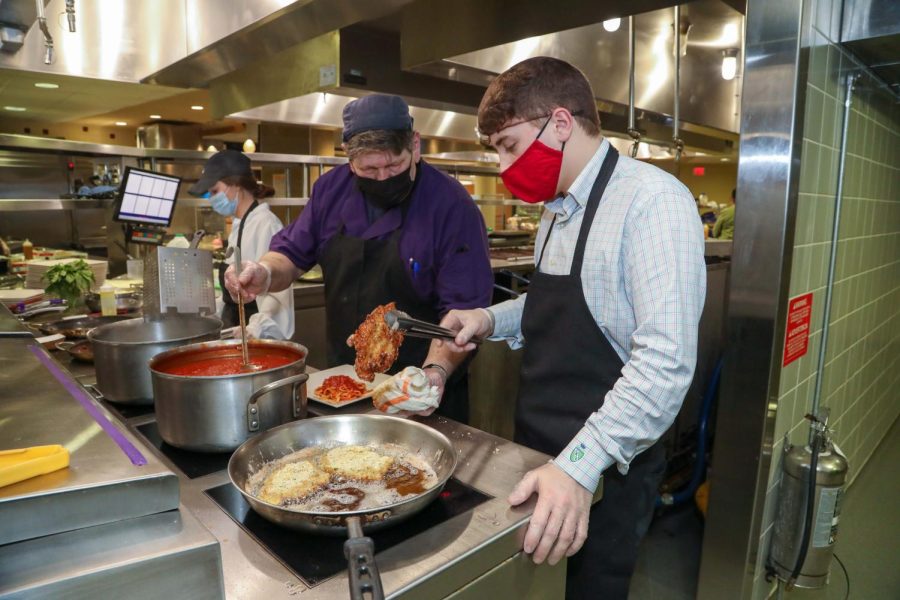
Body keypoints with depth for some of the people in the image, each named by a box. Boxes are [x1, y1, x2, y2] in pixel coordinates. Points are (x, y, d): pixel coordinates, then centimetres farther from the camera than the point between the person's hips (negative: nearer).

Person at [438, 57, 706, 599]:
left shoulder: (652, 201, -20)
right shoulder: (556, 209, 8)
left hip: (604, 472, -7)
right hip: (541, 454, 8)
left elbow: (665, 360, -27)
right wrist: (492, 320, 1)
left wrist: (581, 464, -33)